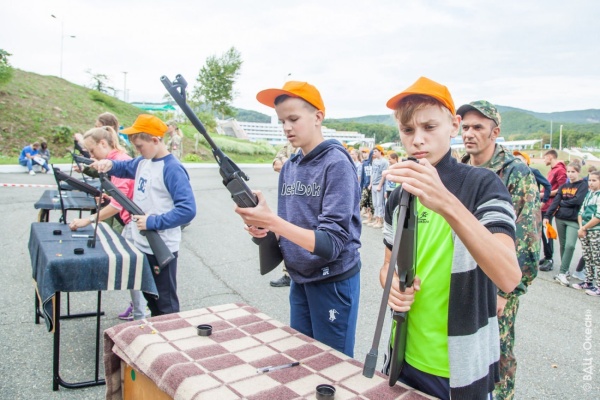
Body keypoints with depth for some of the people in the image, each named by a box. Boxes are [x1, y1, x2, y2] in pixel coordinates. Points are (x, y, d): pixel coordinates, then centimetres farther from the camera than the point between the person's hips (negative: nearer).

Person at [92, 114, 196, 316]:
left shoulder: (172, 169, -20)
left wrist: (153, 222, -25)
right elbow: (124, 168, 25)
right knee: (150, 296, 23)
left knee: (166, 303, 5)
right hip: (141, 245, 9)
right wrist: (109, 163, 3)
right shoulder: (143, 162, 5)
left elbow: (187, 209, -27)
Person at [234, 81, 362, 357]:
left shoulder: (336, 163, -16)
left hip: (333, 281, -6)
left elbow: (332, 243, -22)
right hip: (299, 279, 7)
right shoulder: (289, 167, 5)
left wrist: (271, 221, -31)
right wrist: (262, 229, -11)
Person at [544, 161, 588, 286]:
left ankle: (562, 273, -12)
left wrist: (562, 202, -1)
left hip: (574, 220, -4)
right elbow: (555, 202, 3)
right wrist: (547, 216, -6)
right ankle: (564, 270, 20)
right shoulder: (563, 186, 11)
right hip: (560, 219, 5)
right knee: (563, 245, 10)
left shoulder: (583, 185, -1)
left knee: (570, 245, -14)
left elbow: (577, 200, -15)